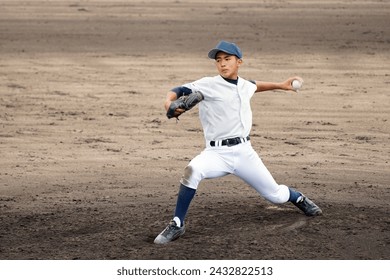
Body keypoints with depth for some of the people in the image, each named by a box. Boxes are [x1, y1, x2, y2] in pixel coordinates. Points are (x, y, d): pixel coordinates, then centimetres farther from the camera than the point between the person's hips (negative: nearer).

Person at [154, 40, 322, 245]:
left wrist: (280, 86, 35)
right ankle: (177, 225, -24)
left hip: (244, 152, 4)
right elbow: (180, 91, -15)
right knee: (192, 170, -35)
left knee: (275, 195, 9)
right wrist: (169, 101, -36)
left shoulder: (244, 86, 11)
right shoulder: (208, 85, -6)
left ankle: (299, 198, 47)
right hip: (216, 153, -4)